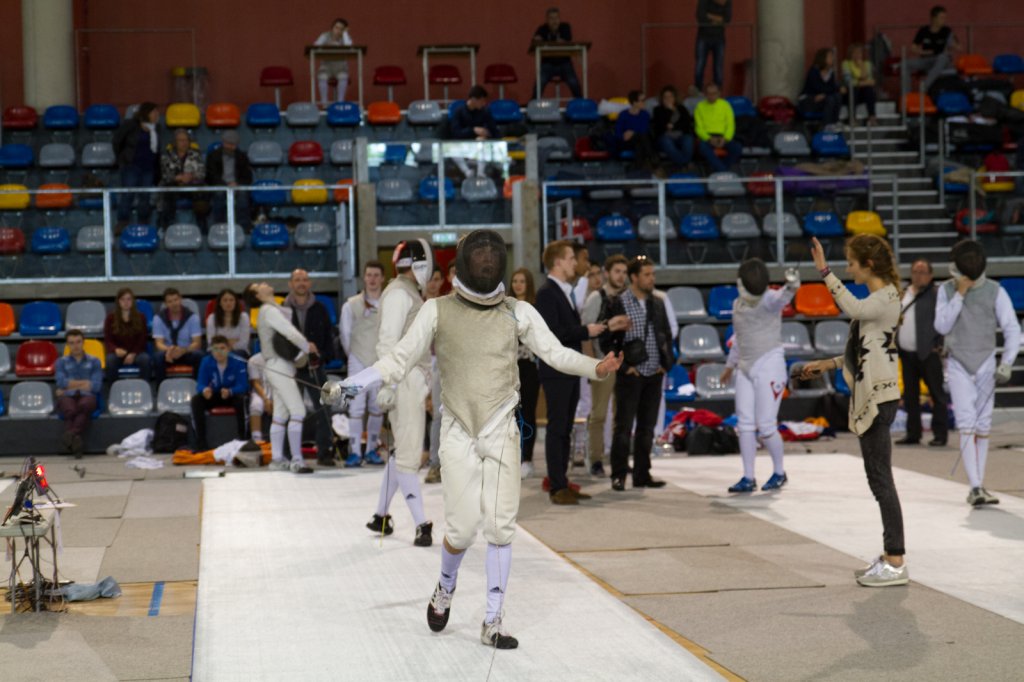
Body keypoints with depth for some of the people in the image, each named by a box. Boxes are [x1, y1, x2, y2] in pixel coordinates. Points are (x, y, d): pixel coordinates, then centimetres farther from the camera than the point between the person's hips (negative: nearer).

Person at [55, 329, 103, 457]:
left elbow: (96, 386, 6)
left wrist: (71, 385, 4)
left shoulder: (94, 361, 22)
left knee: (84, 405, -41)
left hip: (87, 396, -1)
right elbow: (62, 383, 4)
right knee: (70, 410, -39)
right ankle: (76, 441, -51)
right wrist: (85, 382, 5)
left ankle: (70, 435, -56)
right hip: (67, 397, 1)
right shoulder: (61, 362, 24)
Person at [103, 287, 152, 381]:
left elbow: (143, 340, 2)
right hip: (118, 353, 0)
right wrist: (116, 350, -23)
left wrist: (133, 354, -16)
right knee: (110, 360, -35)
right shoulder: (111, 318, 6)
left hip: (136, 352, 0)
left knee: (145, 359, -34)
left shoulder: (140, 317, 7)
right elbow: (107, 341, 1)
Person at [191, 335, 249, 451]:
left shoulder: (238, 363, -18)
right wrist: (204, 390, -38)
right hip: (214, 396, 3)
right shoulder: (206, 362, -10)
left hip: (233, 396, -3)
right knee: (196, 400, -24)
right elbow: (201, 383, -11)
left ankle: (241, 438, -28)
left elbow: (243, 386, -22)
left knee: (240, 399, -36)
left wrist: (229, 392, -45)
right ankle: (201, 441, -22)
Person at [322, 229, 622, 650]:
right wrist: (347, 387, -11)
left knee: (500, 528, -5)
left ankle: (492, 623, 4)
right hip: (459, 434, -1)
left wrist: (595, 367, -26)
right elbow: (398, 362, -1)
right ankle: (446, 587, 29)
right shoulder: (438, 311, -2)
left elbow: (555, 354, -7)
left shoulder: (518, 312, 1)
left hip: (502, 434, 1)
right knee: (463, 529, -4)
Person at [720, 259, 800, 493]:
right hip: (745, 368, 7)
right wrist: (730, 365, 32)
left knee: (765, 427, -3)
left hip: (769, 367, -6)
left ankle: (779, 473, 17)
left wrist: (791, 286, -63)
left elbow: (783, 296, -39)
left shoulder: (770, 299, -14)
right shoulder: (738, 303, 7)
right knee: (745, 425, 2)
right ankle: (748, 479, 8)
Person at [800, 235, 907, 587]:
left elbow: (853, 308, -33)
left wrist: (825, 271, -34)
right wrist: (828, 363, 20)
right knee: (878, 479, 12)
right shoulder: (876, 300, 17)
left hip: (879, 399, -10)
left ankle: (896, 563, -5)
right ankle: (890, 557, 18)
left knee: (881, 480, -8)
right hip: (869, 397, 10)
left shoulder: (886, 298, -12)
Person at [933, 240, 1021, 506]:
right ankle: (975, 488, -19)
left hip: (985, 366, 1)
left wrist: (1006, 363, -21)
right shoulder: (946, 290, -5)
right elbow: (942, 327, -13)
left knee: (982, 427, 7)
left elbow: (1012, 330, -10)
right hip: (958, 366, -1)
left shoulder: (996, 291, -8)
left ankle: (977, 487, 18)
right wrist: (960, 294, -20)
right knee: (966, 425, -14)